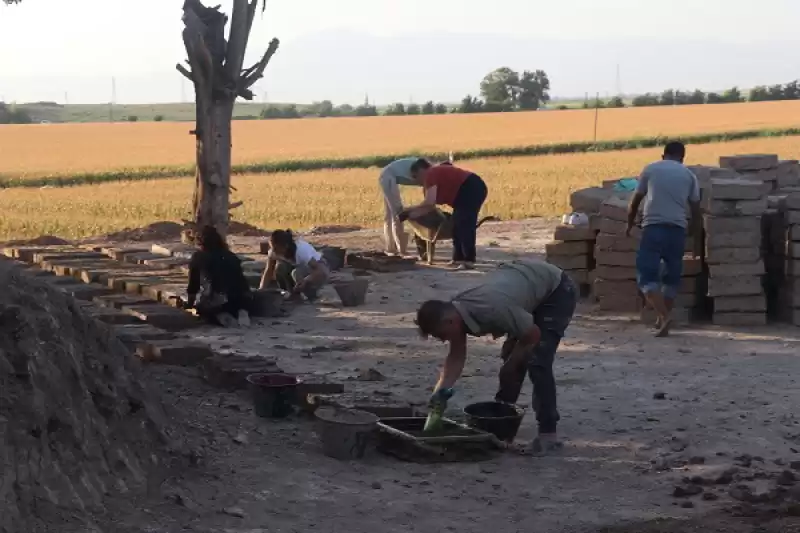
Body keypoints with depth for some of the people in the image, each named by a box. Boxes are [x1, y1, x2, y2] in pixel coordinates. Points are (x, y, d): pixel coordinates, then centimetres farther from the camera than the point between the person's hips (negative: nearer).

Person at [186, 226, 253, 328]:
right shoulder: (231, 256, 24)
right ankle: (242, 312, -1)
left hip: (213, 301, -3)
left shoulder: (198, 257, 16)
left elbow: (193, 285, 16)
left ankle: (221, 316, -6)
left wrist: (189, 305, 32)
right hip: (238, 299, 3)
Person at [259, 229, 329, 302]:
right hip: (300, 269, 6)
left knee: (298, 273, -34)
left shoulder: (301, 250, -36)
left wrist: (305, 281, -55)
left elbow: (322, 271, -40)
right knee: (280, 267, -22)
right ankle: (294, 295, -5)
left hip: (319, 272, -6)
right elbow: (268, 271, -13)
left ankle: (312, 295, -9)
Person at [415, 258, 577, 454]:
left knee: (537, 362, -16)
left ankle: (548, 432, -9)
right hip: (528, 281, 8)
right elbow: (456, 357, -3)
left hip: (557, 290, -8)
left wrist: (508, 368, -11)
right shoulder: (454, 312, -14)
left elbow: (533, 335, -25)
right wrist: (440, 391, -17)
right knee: (511, 357, 11)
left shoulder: (492, 311, -39)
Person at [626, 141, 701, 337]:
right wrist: (696, 236, 23)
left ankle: (663, 316, -23)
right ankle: (663, 318, 19)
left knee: (647, 276, -4)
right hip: (677, 229, 2)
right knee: (672, 277, 16)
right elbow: (695, 209, 12)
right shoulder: (689, 175, 13)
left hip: (653, 227, -2)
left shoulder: (650, 169, 10)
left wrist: (630, 225, 27)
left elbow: (635, 202, 12)